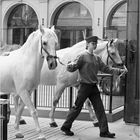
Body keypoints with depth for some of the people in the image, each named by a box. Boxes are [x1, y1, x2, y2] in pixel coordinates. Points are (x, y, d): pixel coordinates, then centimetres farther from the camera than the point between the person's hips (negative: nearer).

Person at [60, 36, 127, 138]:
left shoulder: (97, 58, 11)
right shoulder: (82, 57, -7)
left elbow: (106, 69, 14)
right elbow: (71, 68, -11)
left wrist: (120, 71, 7)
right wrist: (70, 65, -35)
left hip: (94, 87, 6)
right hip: (85, 86, -6)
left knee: (100, 109, 4)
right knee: (77, 107, 0)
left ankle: (104, 131, 8)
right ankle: (66, 127, 15)